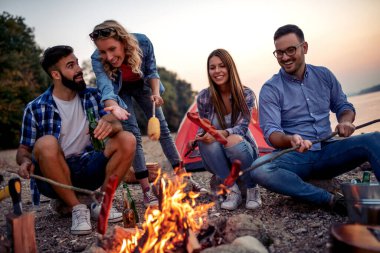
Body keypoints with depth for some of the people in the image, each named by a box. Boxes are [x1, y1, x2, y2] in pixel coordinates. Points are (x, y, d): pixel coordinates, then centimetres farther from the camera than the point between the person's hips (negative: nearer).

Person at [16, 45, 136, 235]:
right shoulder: (35, 109, -4)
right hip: (53, 177, -2)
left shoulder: (91, 96, 3)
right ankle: (77, 208, -17)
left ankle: (100, 203, -7)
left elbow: (117, 124, -7)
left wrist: (110, 125, -32)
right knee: (46, 143, -32)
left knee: (127, 140, -17)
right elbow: (23, 149, 3)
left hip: (88, 170, 3)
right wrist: (25, 161, -21)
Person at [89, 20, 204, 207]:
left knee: (162, 128, 1)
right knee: (132, 134, -13)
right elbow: (106, 88, -49)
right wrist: (114, 107, -70)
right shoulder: (97, 59, -35)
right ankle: (146, 190, -7)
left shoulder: (142, 42, -32)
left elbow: (152, 72, -17)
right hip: (120, 91, -1)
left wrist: (156, 93, -33)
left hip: (142, 86, 2)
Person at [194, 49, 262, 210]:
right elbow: (203, 128, 0)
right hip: (217, 158, 2)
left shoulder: (246, 94, -10)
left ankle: (252, 189, -12)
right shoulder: (204, 97, -7)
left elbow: (242, 127, -19)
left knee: (233, 140, -35)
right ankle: (232, 190, -20)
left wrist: (222, 133, -39)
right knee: (206, 140, -31)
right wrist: (197, 138, -25)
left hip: (242, 153, -1)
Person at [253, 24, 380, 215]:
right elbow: (271, 132, -12)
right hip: (293, 157, -2)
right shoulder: (270, 89, -3)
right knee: (259, 170, -34)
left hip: (327, 152, 3)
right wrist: (290, 140, -35)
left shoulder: (324, 75, 10)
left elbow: (343, 106, 16)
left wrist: (345, 122, -8)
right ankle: (331, 200, -29)